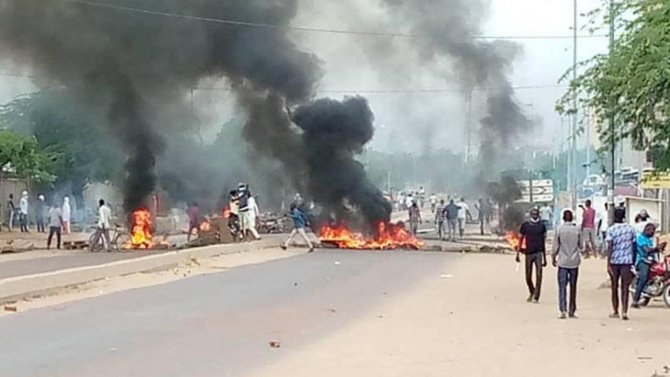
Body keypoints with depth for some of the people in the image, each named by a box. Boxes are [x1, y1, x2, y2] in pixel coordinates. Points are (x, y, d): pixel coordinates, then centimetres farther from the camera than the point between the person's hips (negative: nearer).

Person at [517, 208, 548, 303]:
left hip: (539, 253, 0)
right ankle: (531, 292, 32)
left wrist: (545, 258, 12)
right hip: (528, 253, 0)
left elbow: (543, 242, 12)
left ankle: (536, 297, -5)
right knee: (528, 277, 6)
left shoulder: (542, 226, 6)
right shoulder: (525, 225, 4)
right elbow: (521, 240, 8)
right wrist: (518, 253, 0)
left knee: (538, 275, -10)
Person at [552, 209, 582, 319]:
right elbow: (580, 245, 6)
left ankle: (563, 310, -15)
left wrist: (553, 258, 11)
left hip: (563, 262, -2)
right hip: (574, 262, 2)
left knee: (562, 286, -2)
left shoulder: (559, 230, -6)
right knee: (573, 287, 10)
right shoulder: (577, 230, -2)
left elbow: (555, 246, -3)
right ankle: (571, 311, 14)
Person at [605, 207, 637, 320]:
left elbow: (610, 247, -12)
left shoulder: (611, 229, -5)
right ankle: (624, 311, -12)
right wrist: (633, 262, 18)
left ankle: (615, 312, 19)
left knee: (615, 287, 12)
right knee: (625, 287, 0)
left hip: (614, 261, -1)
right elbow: (634, 246, 8)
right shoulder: (631, 229, 3)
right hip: (627, 261, 1)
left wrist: (608, 264, -13)